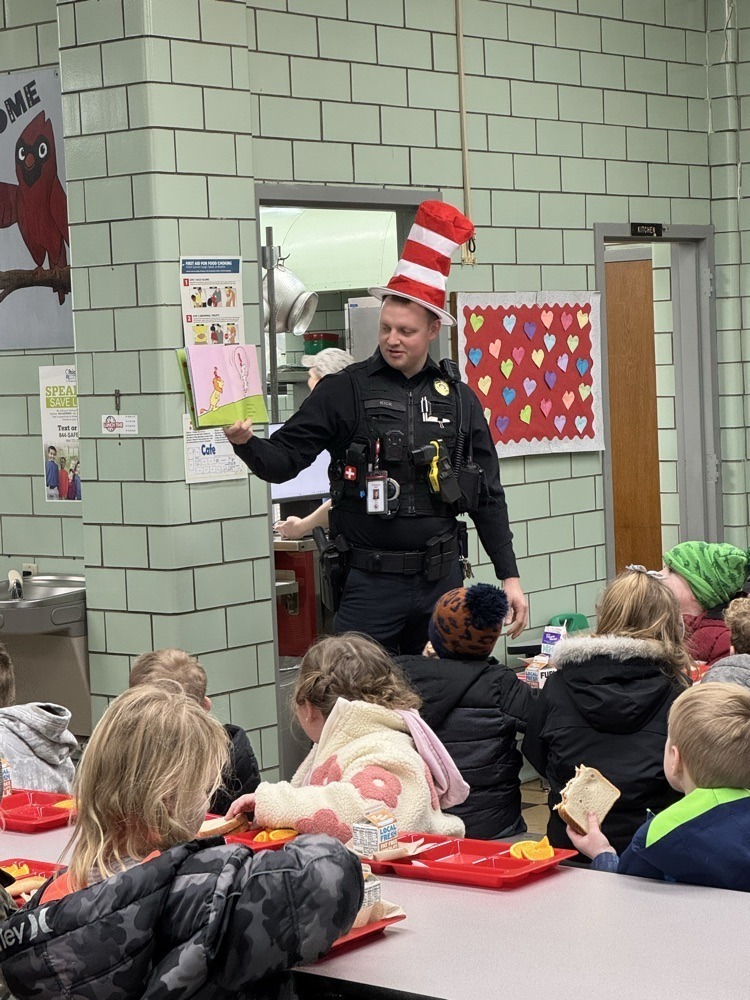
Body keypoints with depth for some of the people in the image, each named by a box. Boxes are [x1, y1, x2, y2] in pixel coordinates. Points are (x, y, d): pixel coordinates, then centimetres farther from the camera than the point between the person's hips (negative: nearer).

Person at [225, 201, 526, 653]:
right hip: (370, 582, -3)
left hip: (442, 581, 3)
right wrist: (247, 443, -27)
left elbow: (488, 497, 12)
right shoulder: (345, 391, -1)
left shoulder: (458, 398, 8)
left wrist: (510, 576, 8)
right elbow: (284, 460, -5)